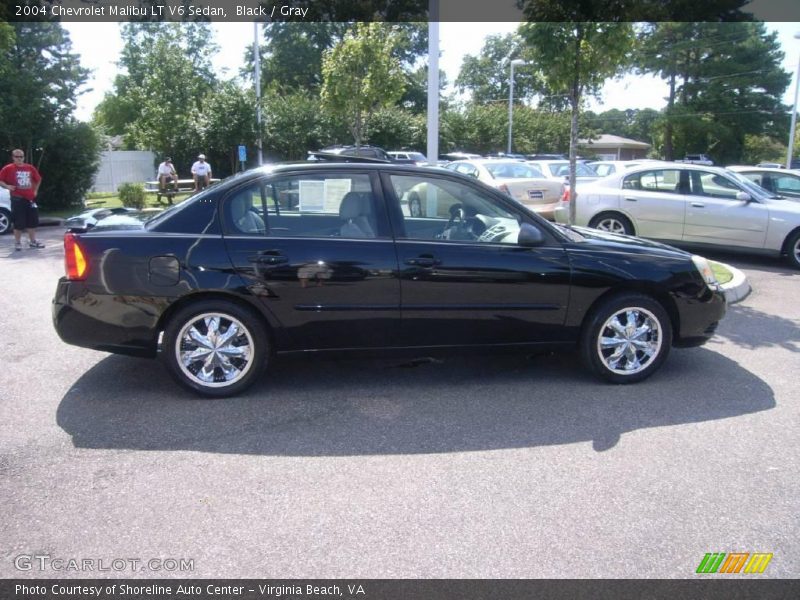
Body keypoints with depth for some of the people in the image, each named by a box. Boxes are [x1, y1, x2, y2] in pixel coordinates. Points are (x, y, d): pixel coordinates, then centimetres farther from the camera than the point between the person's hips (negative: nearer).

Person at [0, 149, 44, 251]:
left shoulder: (30, 168, 8)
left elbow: (38, 179, 22)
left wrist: (35, 190, 16)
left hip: (30, 198, 4)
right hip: (17, 199, -4)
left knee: (32, 221, 9)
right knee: (18, 222, -3)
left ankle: (32, 242, 19)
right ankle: (17, 243, 6)